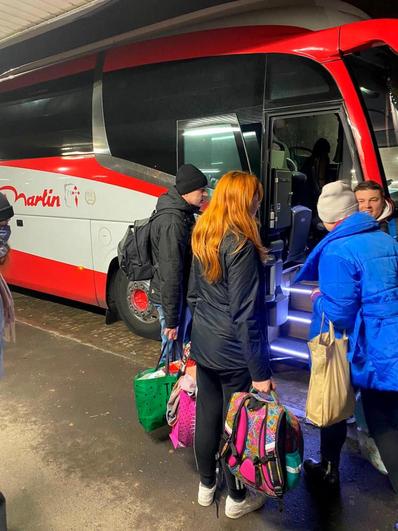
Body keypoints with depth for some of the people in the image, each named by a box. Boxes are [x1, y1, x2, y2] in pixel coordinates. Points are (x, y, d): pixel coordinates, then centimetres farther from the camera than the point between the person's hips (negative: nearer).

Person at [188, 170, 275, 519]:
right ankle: (237, 498, 33)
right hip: (233, 352, -7)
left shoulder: (201, 236, 3)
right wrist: (260, 371, -17)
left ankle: (206, 486, 41)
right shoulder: (241, 245, -21)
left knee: (206, 414, 20)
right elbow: (246, 315, -22)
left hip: (204, 345, 7)